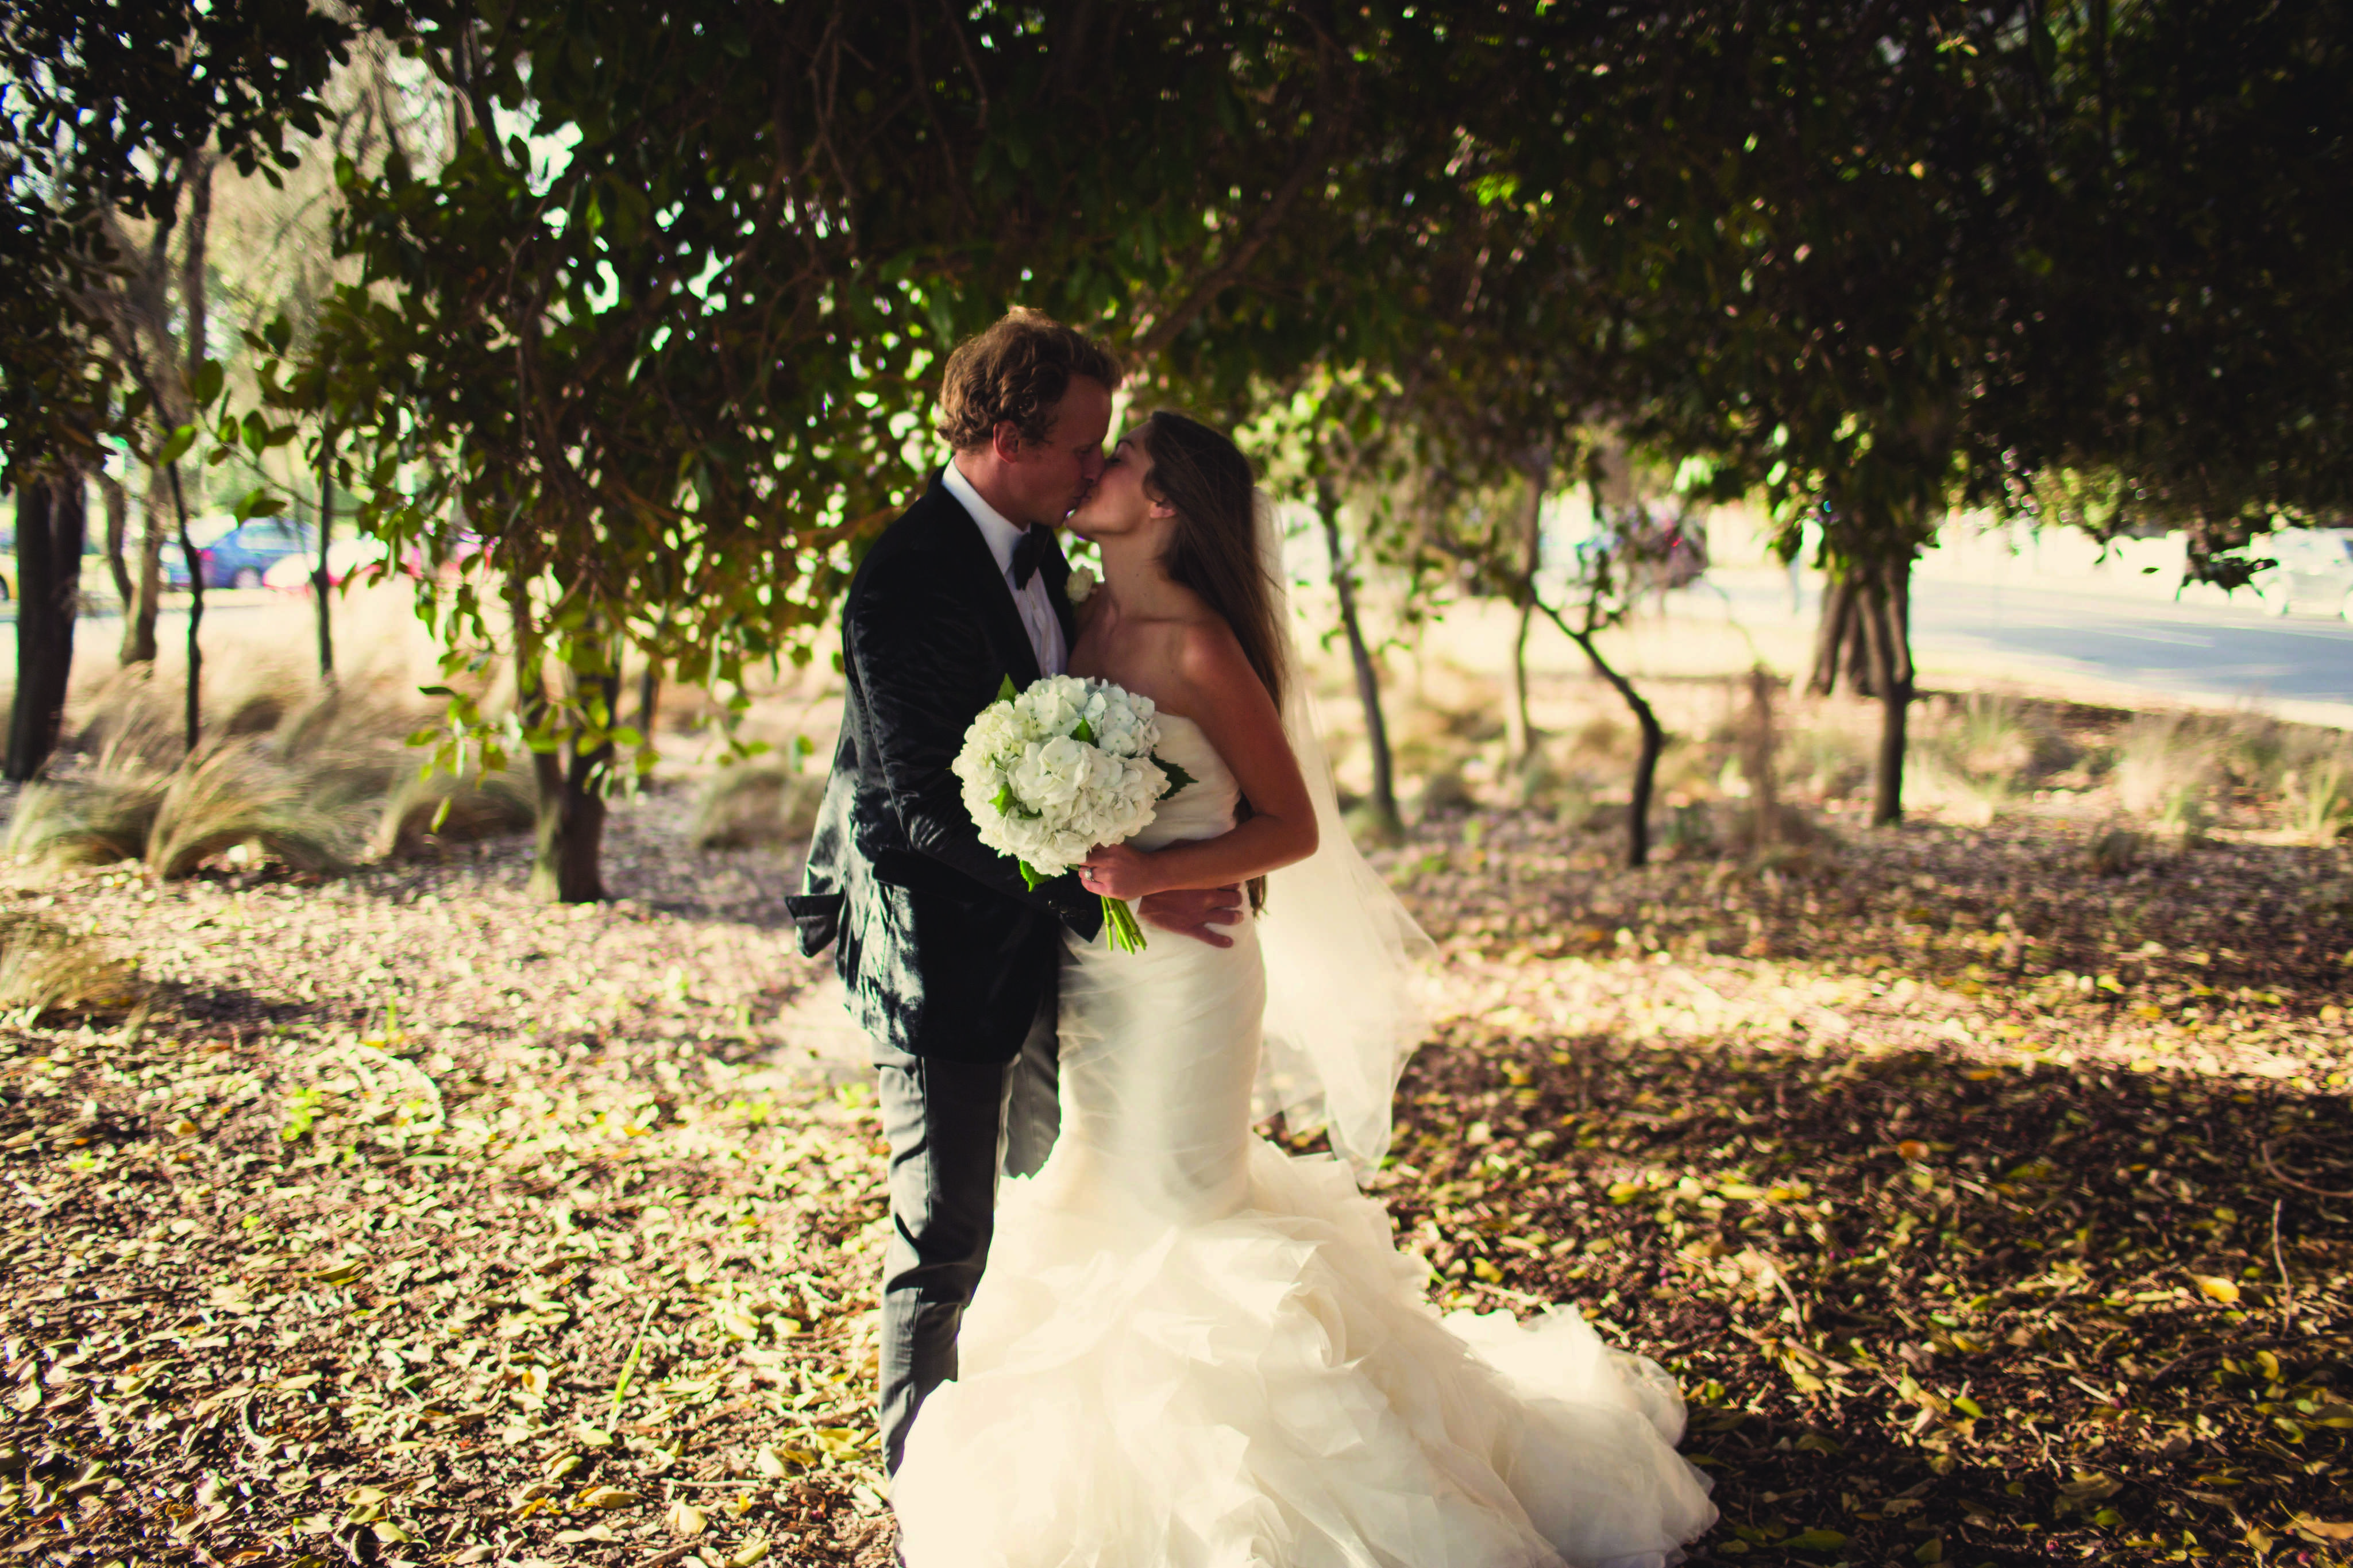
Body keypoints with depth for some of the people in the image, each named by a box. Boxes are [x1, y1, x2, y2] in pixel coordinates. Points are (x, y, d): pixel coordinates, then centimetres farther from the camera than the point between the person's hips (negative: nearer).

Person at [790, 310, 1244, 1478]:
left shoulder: (1033, 548, 5)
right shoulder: (906, 585, -23)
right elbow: (933, 812, -26)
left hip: (1032, 938, 9)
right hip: (943, 959, -9)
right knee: (946, 1242, 4)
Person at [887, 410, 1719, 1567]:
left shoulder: (1200, 648, -19)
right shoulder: (1084, 620, 3)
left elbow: (1294, 828, -15)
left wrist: (1155, 872, -25)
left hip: (1181, 971, -8)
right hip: (1091, 970, 8)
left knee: (1176, 1213, 5)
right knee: (1100, 1202, 20)